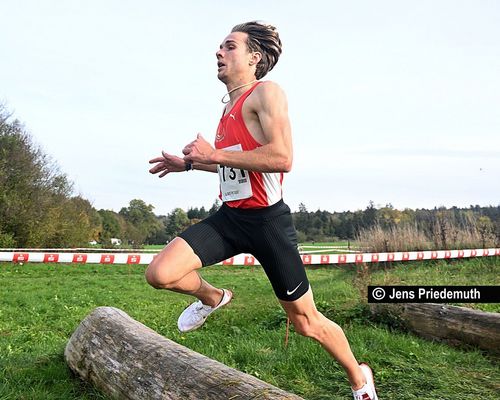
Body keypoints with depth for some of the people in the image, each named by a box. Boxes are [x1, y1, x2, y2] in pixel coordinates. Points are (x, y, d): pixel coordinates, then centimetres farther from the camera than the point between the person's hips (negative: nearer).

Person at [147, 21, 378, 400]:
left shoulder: (266, 92, -10)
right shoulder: (231, 104, 16)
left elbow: (282, 158, -25)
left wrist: (214, 154, -19)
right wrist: (189, 164, 23)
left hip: (267, 220, -7)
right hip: (230, 216, 7)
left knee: (306, 322, 6)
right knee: (159, 274, -10)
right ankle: (212, 297, 23)